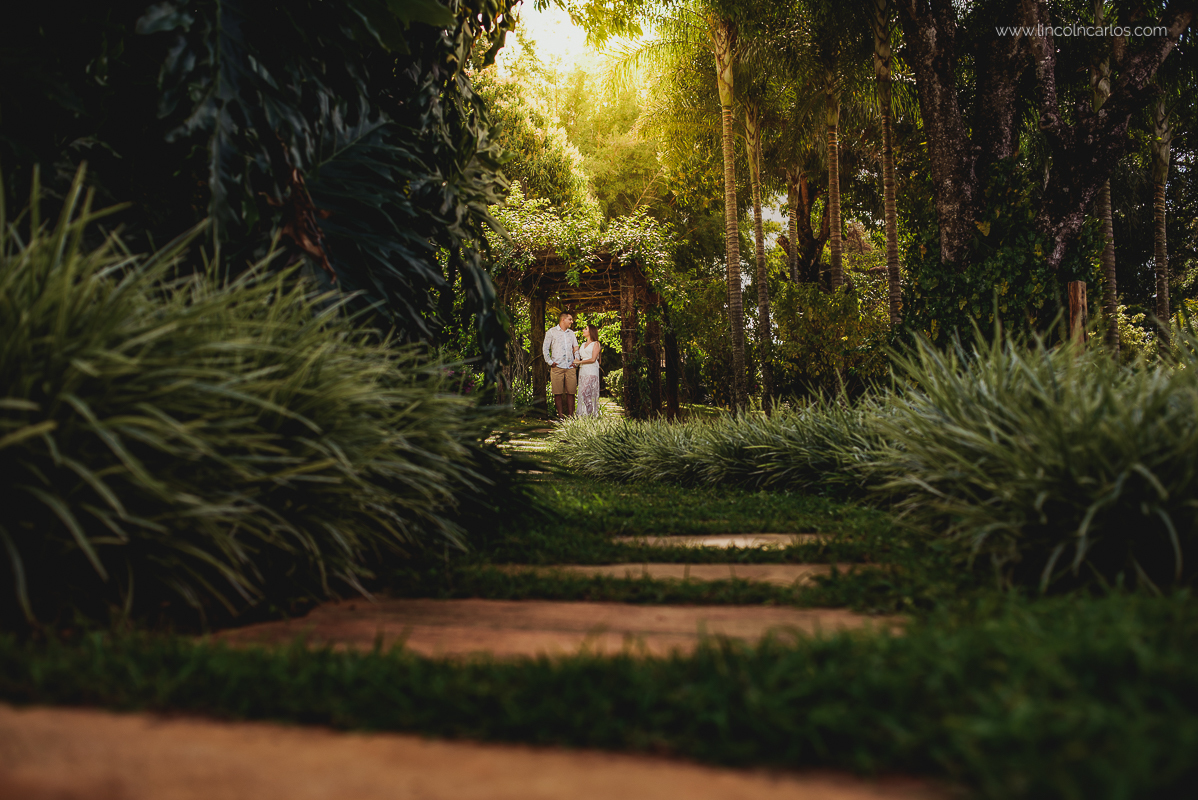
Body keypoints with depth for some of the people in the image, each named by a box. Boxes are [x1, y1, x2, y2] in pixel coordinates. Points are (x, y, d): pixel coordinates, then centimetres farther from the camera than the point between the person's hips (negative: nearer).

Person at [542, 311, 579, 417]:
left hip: (570, 368, 3)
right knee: (558, 393, -4)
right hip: (557, 367, -3)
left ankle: (570, 415, 4)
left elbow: (576, 348, 22)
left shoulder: (571, 333, 18)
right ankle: (560, 415, 1)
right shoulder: (551, 332, 6)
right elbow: (545, 348, 5)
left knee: (571, 392, 0)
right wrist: (550, 362, -4)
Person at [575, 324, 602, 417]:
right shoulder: (583, 345, 22)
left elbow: (593, 359, -7)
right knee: (582, 393, -1)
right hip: (582, 371, 6)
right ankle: (583, 415, -1)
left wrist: (579, 362, -7)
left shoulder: (595, 344, 2)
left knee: (588, 393, -13)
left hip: (591, 371, -6)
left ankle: (591, 414, -12)